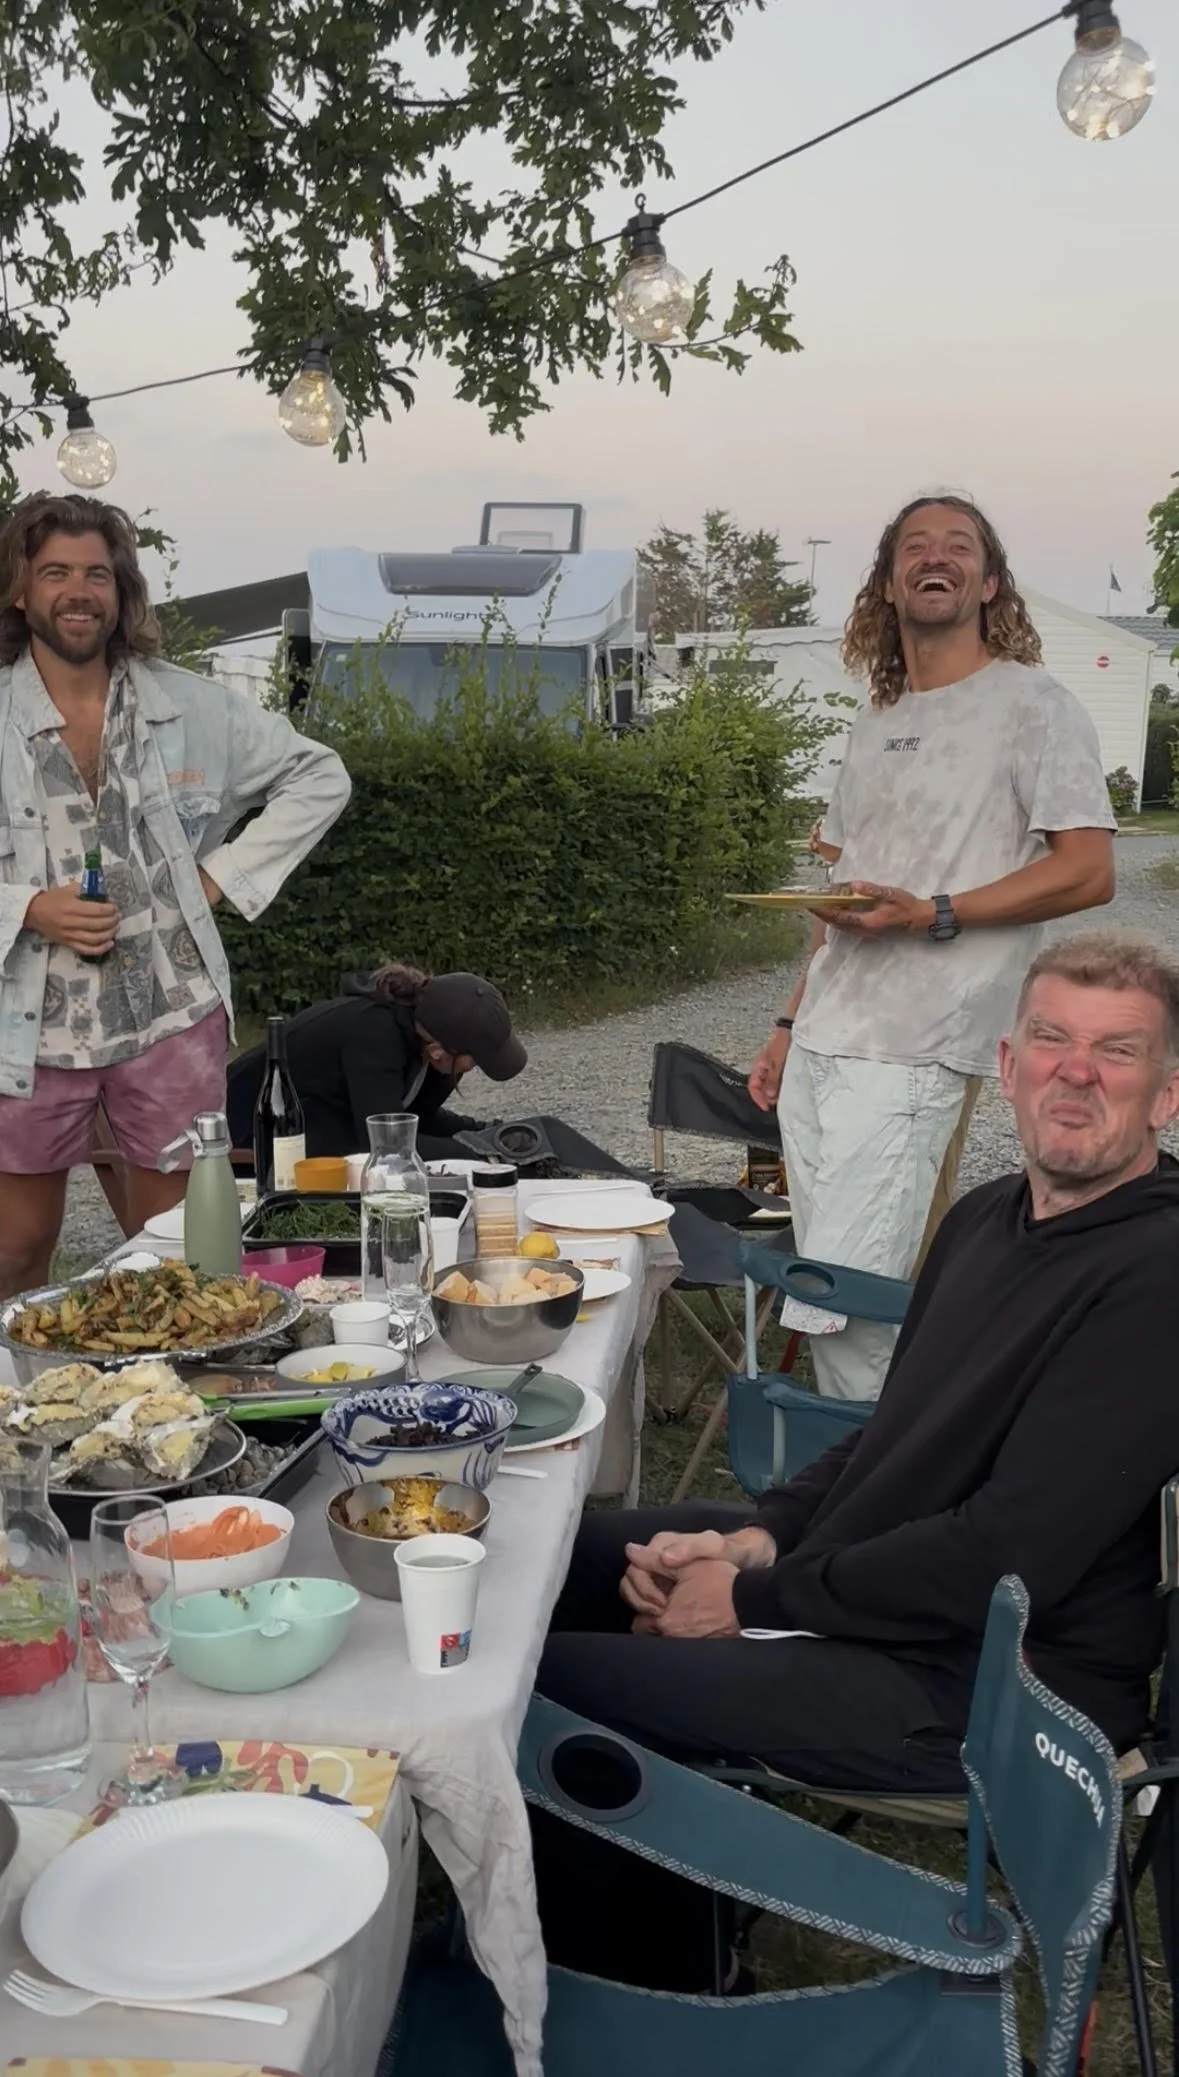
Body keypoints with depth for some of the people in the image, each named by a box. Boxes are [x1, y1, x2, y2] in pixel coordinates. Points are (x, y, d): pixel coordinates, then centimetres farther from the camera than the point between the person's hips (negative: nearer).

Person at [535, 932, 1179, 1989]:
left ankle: (627, 1978, 15)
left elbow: (1008, 1559, -26)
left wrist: (754, 1598, -16)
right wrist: (754, 1539, -4)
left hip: (984, 1681, -9)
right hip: (852, 1578, 9)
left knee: (541, 1687, -13)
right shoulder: (988, 1217, 6)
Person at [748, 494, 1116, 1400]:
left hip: (907, 1056, -7)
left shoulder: (1030, 705, -2)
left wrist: (933, 915, -19)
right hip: (817, 1047, 7)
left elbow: (1088, 872, -10)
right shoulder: (875, 728, 20)